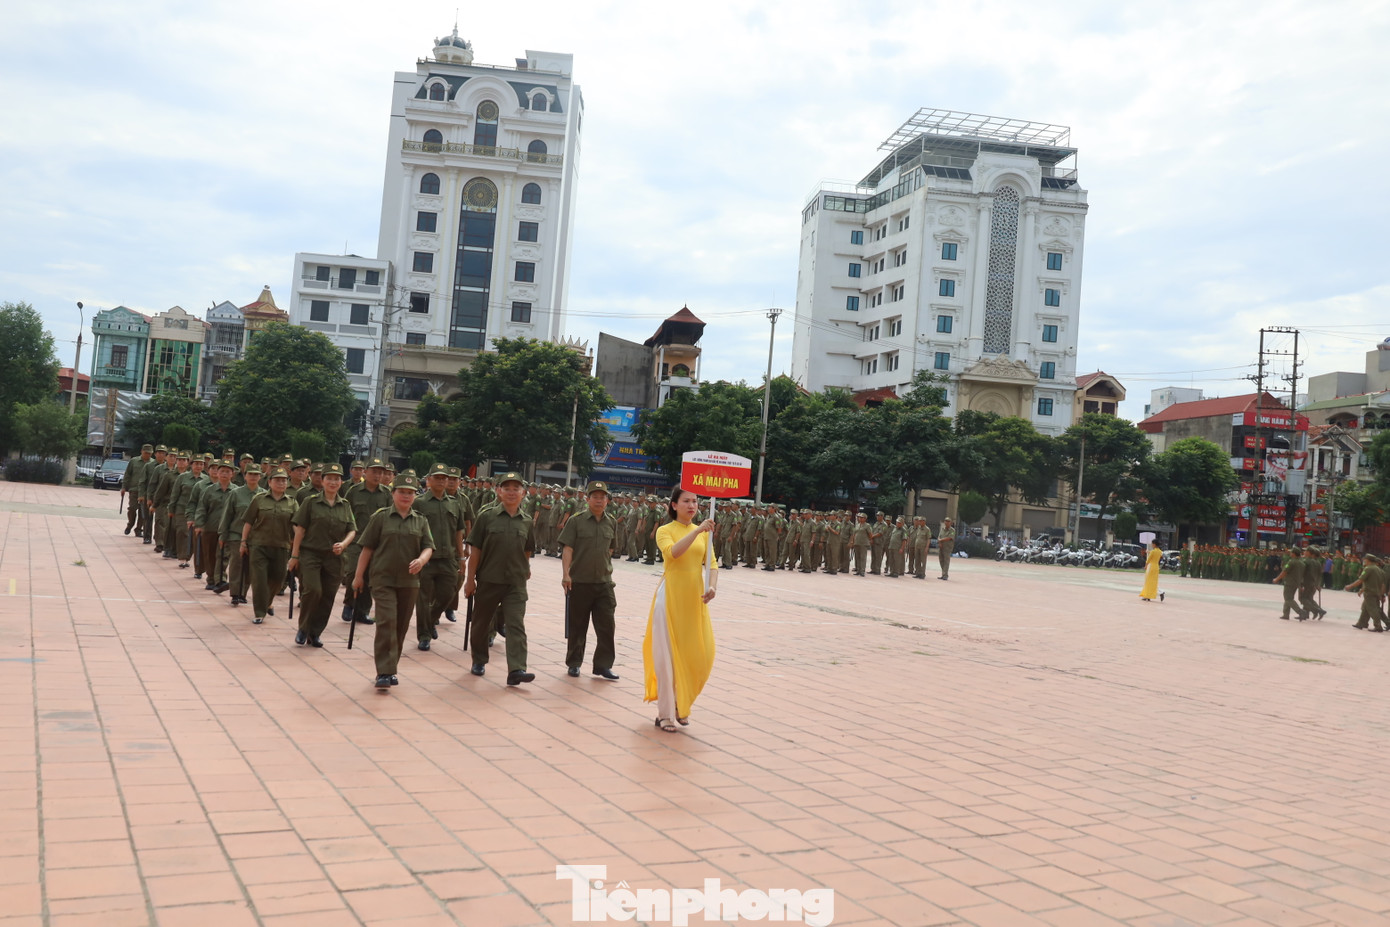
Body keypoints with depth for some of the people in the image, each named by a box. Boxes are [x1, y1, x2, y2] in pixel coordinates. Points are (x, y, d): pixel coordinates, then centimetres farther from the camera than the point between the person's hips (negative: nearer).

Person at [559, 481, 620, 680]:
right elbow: (567, 548, -10)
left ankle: (603, 664, 7)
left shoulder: (612, 523, 7)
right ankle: (574, 663, 21)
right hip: (579, 581, -3)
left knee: (606, 625, -1)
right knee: (577, 626, 8)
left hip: (604, 582, 3)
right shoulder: (576, 521, -4)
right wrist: (566, 574, -19)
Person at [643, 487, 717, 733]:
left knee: (701, 654, 3)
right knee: (668, 654, -1)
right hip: (671, 595, -4)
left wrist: (711, 587, -13)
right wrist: (697, 531, -28)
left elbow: (710, 563, 5)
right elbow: (672, 552, -22)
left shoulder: (703, 533, 11)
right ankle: (666, 714, 9)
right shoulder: (665, 530, -2)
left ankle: (681, 704, 25)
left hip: (695, 598, 4)